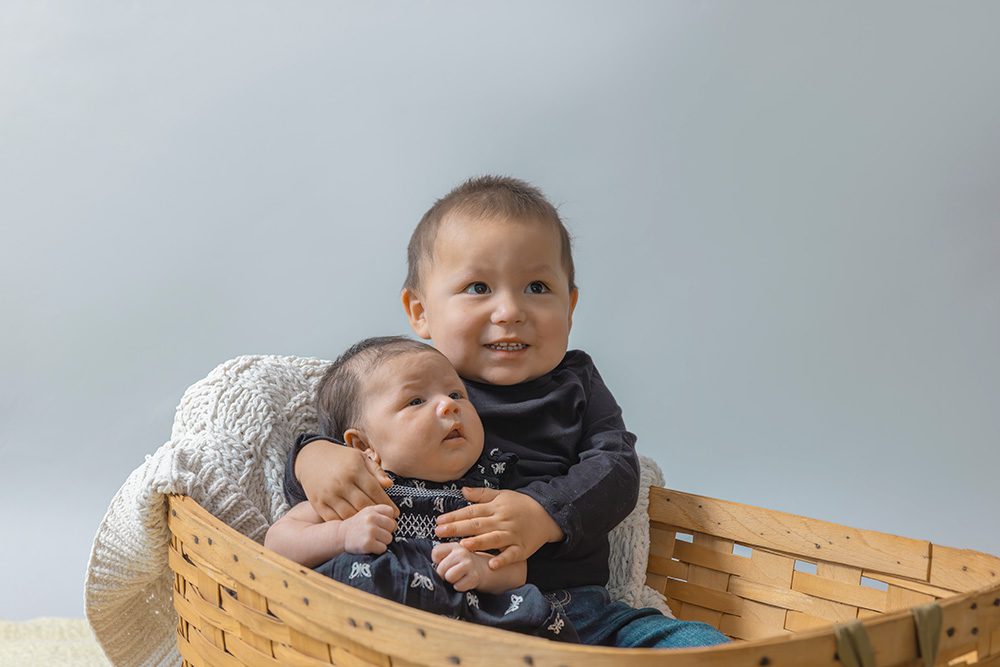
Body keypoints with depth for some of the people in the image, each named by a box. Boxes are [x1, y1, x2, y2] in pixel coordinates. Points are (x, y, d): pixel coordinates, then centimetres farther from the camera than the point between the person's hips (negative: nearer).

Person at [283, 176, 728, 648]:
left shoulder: (574, 383, 15)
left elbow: (616, 467, 2)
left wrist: (545, 513, -17)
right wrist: (314, 458, -18)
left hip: (584, 608, 3)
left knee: (705, 645, -14)